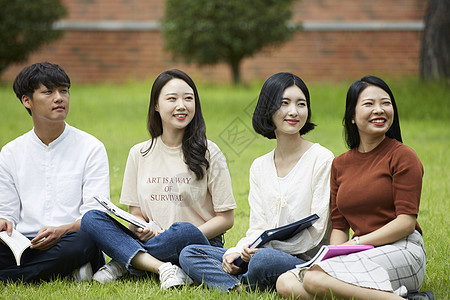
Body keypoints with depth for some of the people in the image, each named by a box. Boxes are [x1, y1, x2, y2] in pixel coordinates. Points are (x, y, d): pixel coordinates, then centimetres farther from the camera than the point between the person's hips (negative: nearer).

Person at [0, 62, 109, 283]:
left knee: (84, 240, -39)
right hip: (24, 246, 1)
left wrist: (62, 231, -23)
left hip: (68, 242, -1)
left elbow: (95, 214, -1)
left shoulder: (91, 148, 7)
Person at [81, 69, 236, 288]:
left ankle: (124, 263, -16)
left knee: (184, 231, -39)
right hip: (149, 243, 3)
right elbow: (136, 214, 12)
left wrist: (185, 239, -15)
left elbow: (226, 218, 0)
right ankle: (163, 268, -32)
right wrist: (140, 230, -13)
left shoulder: (208, 153, 2)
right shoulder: (139, 154, 11)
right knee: (91, 219, -18)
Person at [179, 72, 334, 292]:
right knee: (189, 254, -6)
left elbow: (316, 231, -8)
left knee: (265, 258, -39)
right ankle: (240, 289, -28)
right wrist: (239, 250, -13)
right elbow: (258, 228, 11)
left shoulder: (322, 159, -4)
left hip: (305, 261, -6)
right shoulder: (259, 167, 15)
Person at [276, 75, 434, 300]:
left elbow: (406, 222, -8)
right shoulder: (340, 165, 18)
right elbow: (339, 226, 17)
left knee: (314, 279, -29)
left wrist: (357, 243, -15)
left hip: (402, 251, -7)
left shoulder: (402, 156, 0)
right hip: (364, 256, 7)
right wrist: (336, 255, -5)